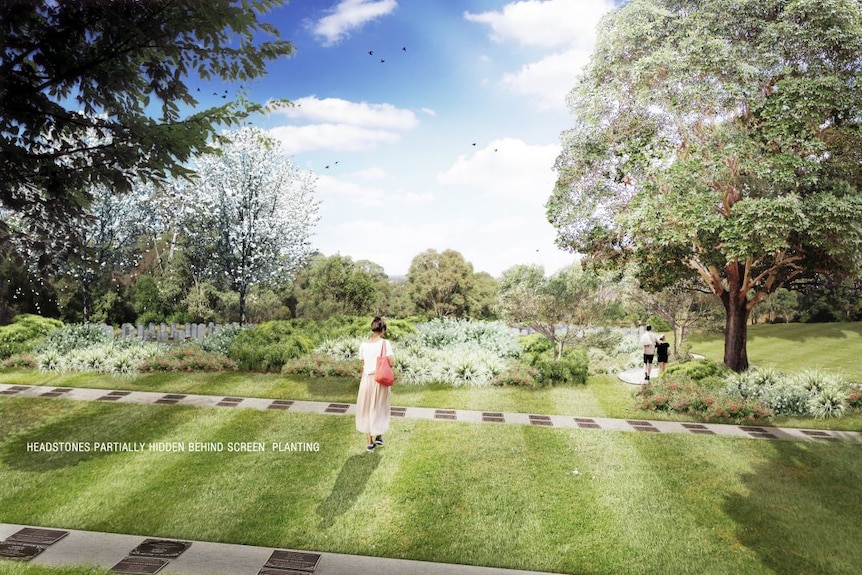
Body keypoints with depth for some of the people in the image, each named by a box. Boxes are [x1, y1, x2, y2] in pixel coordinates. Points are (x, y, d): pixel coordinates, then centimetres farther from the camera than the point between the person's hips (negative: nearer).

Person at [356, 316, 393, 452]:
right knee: (379, 408, 18)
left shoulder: (363, 344, -2)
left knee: (366, 409, 12)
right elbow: (390, 363, -11)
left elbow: (363, 365, 6)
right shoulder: (385, 343, -11)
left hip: (367, 379, 2)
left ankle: (370, 442, 14)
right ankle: (379, 437, 28)